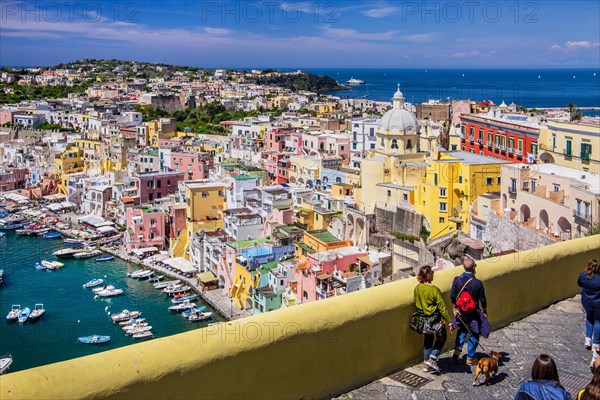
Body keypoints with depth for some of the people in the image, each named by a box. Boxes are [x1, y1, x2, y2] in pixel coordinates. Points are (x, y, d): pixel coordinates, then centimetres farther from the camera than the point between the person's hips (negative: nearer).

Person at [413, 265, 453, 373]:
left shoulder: (417, 288, -6)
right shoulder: (434, 290, -24)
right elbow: (442, 307, -18)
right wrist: (449, 321, -10)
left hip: (423, 318, 6)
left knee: (428, 340, 19)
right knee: (441, 338, 17)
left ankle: (426, 365, 24)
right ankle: (432, 359, 7)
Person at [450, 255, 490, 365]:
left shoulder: (457, 280, -12)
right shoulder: (477, 283, -20)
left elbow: (452, 297, -5)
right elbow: (483, 300, -9)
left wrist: (454, 308, 9)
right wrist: (485, 312, 7)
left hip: (461, 312, 3)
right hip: (473, 313, -3)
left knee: (462, 331, 25)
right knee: (474, 334, 12)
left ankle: (457, 350, 15)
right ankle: (470, 358, 20)